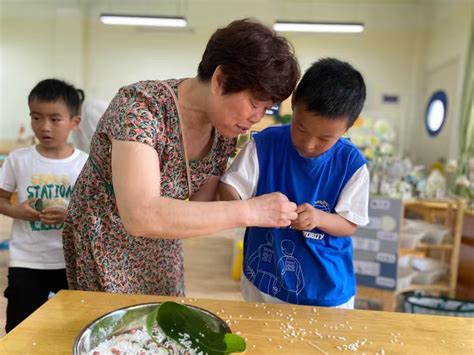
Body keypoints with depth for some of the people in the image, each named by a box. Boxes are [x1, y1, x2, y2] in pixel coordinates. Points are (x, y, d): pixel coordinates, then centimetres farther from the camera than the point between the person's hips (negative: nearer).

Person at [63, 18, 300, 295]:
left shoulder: (224, 132, -12)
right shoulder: (140, 106, -31)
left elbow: (199, 209, -7)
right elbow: (140, 216, -42)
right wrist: (248, 211, -41)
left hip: (161, 246, 6)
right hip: (105, 243, -5)